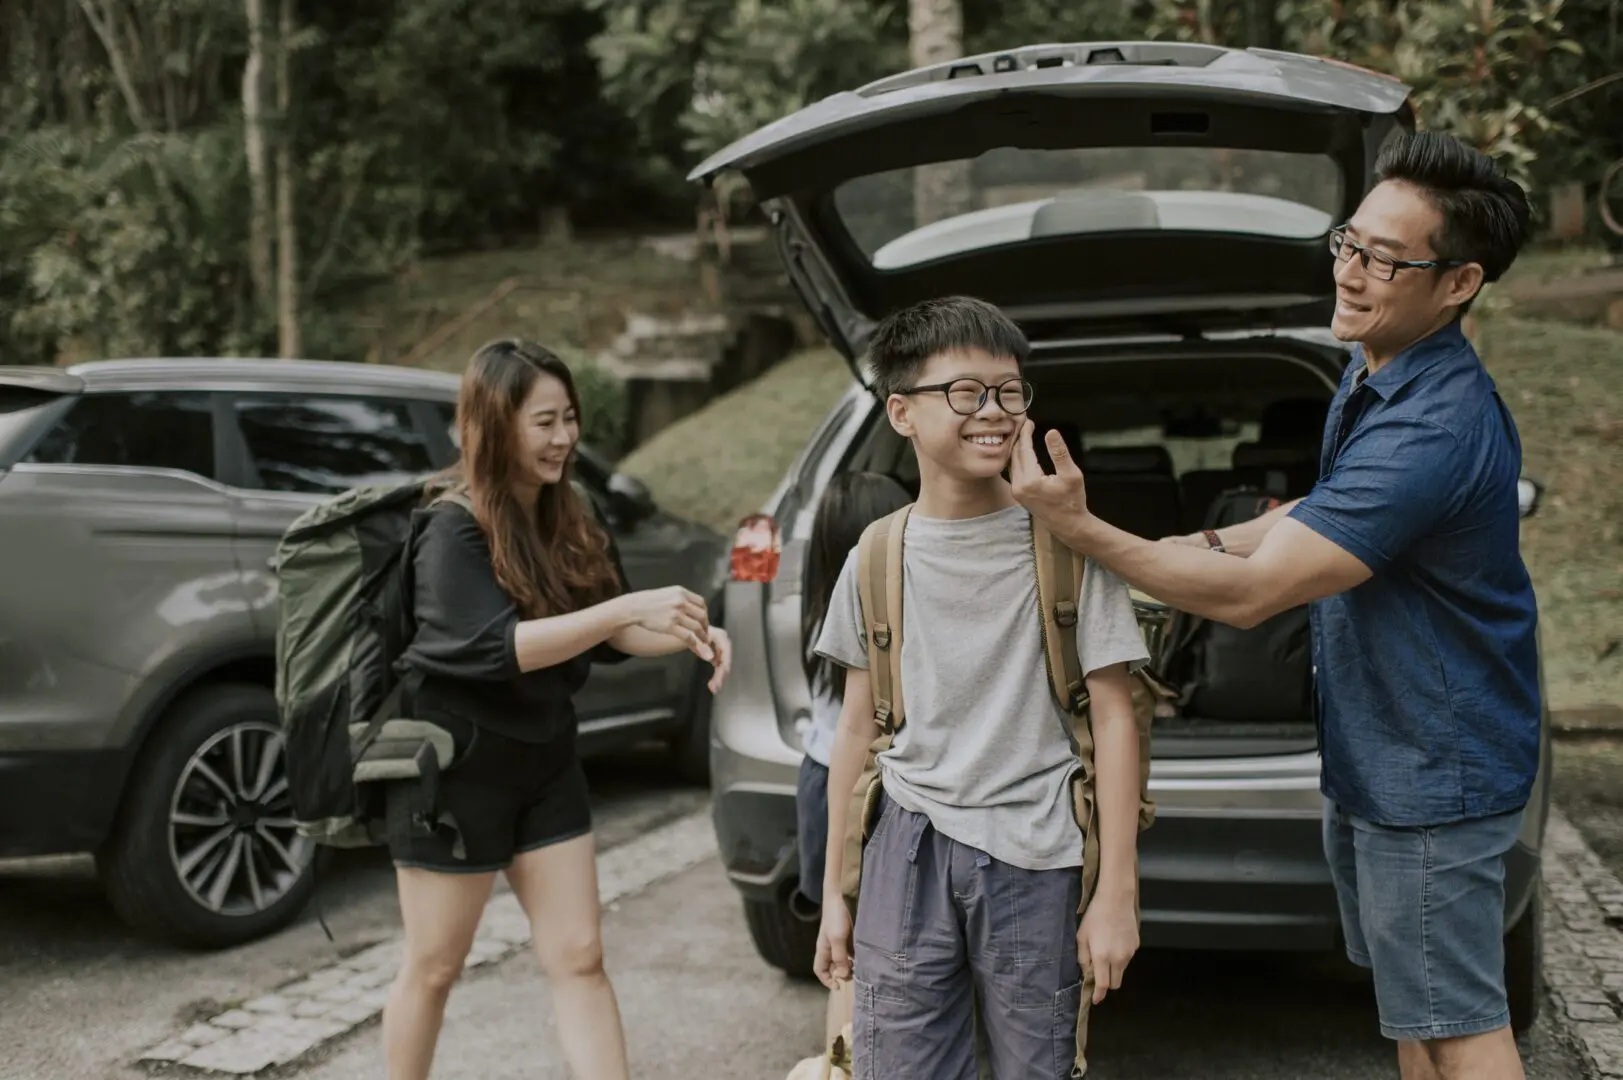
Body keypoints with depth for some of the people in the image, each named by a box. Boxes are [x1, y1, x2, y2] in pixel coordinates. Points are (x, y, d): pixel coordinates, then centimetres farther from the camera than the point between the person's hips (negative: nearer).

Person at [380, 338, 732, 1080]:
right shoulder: (453, 530, -18)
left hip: (546, 762, 7)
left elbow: (609, 633, 4)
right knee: (434, 968, 9)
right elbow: (497, 645, -29)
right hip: (457, 768, -6)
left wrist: (686, 633, -16)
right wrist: (629, 606, -34)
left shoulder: (566, 520, 3)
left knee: (579, 959, 7)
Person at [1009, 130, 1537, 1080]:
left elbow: (1250, 593, -31)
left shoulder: (1435, 427, -31)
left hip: (1432, 769, -10)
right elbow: (1336, 510, 21)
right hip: (1374, 752, 10)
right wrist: (1214, 544, 7)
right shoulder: (1376, 374, 3)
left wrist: (1081, 529, -29)